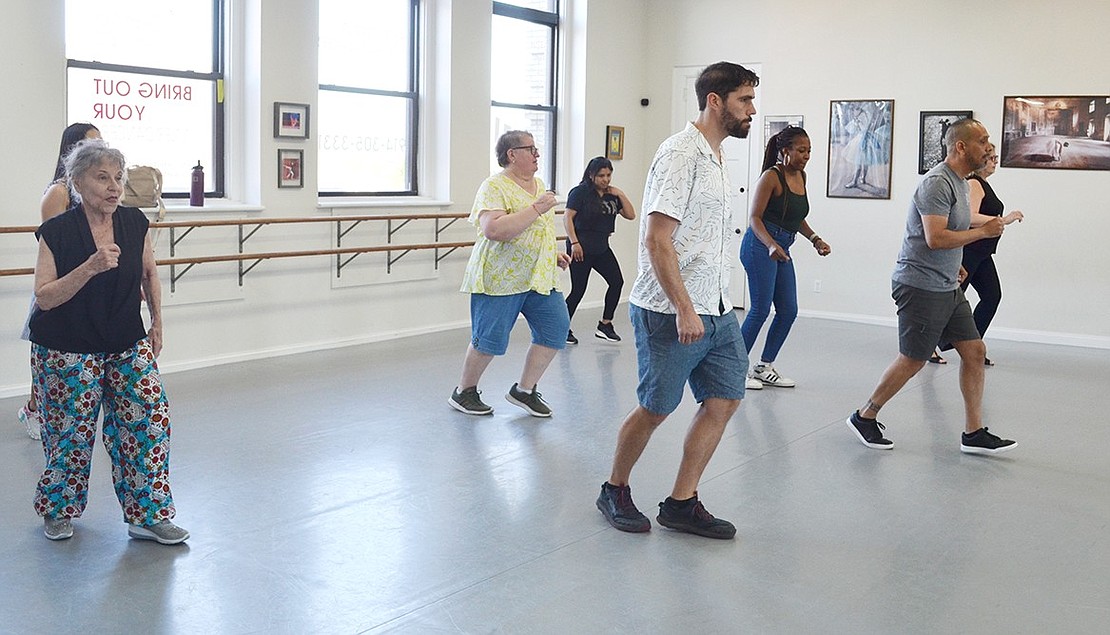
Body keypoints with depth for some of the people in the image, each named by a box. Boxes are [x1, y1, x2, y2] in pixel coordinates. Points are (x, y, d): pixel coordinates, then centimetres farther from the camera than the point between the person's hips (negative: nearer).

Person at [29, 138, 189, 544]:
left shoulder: (135, 224, -3)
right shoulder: (57, 232, -13)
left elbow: (149, 274, 13)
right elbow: (43, 297, -16)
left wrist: (157, 324, 9)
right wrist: (91, 267, -28)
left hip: (128, 347, 3)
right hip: (67, 353, -3)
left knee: (150, 421, -4)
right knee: (71, 434, 6)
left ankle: (148, 516, 9)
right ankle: (58, 511, 32)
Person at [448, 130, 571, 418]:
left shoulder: (538, 183, 14)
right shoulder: (494, 186, -13)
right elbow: (493, 230, -29)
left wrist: (554, 253, 14)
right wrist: (536, 208, -26)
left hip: (540, 276, 8)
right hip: (501, 277, -8)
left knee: (555, 329, 0)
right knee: (490, 339, -1)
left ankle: (524, 390, 13)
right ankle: (464, 392, 21)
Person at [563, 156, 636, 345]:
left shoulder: (612, 194, 11)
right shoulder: (580, 192, -7)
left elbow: (630, 215, 10)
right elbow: (567, 217, -12)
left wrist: (620, 195, -1)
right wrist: (574, 242, -18)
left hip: (601, 248, 7)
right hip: (581, 248, -6)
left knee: (617, 281, -2)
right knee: (578, 290, -3)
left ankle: (605, 325, 9)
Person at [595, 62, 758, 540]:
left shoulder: (715, 157, 16)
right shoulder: (681, 154, -14)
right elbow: (656, 239, -21)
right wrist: (683, 309, -24)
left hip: (717, 309, 9)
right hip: (671, 312, -9)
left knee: (724, 399, 6)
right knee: (655, 409, 2)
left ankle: (681, 504, 15)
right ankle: (614, 491, 23)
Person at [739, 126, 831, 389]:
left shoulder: (801, 176, 12)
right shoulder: (771, 177, -12)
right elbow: (755, 218, -15)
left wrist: (814, 239, 11)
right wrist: (771, 244, -29)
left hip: (781, 249, 9)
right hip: (760, 246, -9)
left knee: (788, 311, 8)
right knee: (761, 310, -8)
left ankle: (764, 367, 19)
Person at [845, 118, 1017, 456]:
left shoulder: (960, 182, 15)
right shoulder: (937, 183, -17)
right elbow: (935, 238, -25)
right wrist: (984, 231, -16)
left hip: (947, 288, 10)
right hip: (921, 286, -10)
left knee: (974, 351, 6)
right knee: (913, 360, -2)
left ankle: (973, 433, 12)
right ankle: (865, 417, 14)